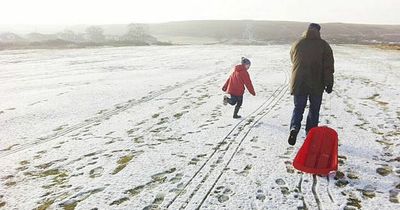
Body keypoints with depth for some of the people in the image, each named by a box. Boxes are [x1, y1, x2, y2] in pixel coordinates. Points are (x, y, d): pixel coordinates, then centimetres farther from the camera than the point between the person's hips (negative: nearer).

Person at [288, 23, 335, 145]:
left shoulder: (297, 44, 4)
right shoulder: (324, 45, -2)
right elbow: (328, 66, -6)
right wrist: (329, 83, -3)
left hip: (298, 83, 1)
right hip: (317, 85, -1)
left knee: (298, 108, 11)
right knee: (314, 110, 14)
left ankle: (294, 128, -12)